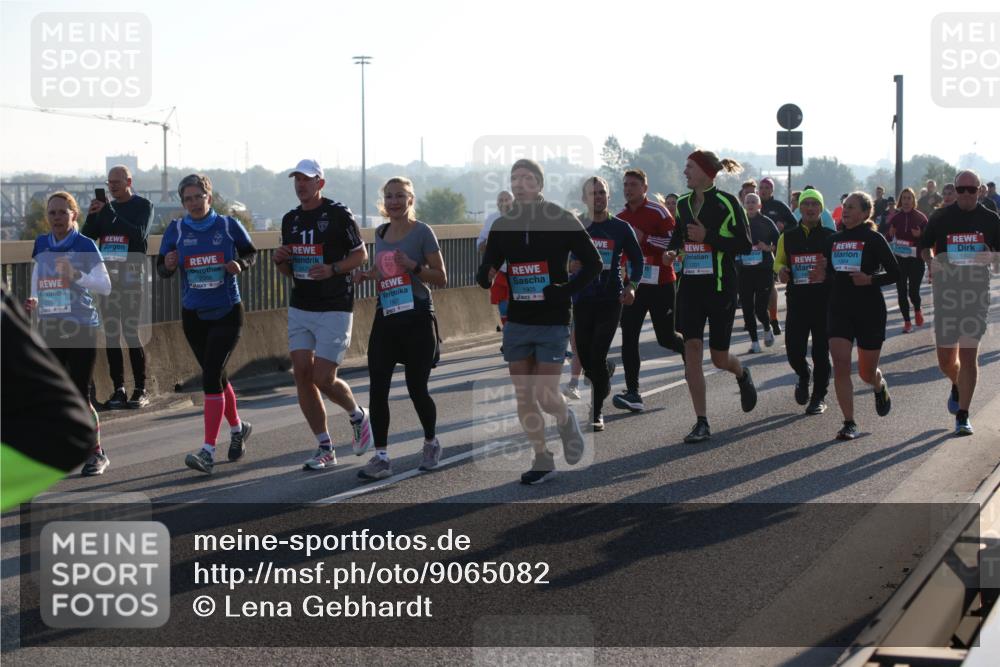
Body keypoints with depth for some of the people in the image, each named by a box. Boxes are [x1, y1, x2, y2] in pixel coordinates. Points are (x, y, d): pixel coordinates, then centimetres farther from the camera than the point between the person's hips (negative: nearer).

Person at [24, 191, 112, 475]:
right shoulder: (41, 246, 7)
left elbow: (105, 286, -16)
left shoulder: (85, 246, -8)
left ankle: (96, 454, 11)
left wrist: (77, 276, -31)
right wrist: (34, 302, 2)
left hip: (81, 328, -5)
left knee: (80, 395, -4)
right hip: (49, 330, 5)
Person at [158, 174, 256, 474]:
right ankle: (237, 427, 41)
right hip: (194, 315, 4)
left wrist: (240, 265, -12)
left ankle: (208, 452, -18)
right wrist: (167, 265, -22)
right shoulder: (176, 230, 0)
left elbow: (251, 252, 9)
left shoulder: (229, 225, -4)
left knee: (211, 376, -15)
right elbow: (161, 269, 2)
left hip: (227, 313, -3)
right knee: (215, 376, 15)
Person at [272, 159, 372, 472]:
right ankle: (325, 449, 9)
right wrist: (279, 260, -3)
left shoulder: (338, 214, -7)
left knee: (323, 378, -10)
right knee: (302, 374, -1)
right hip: (300, 308, 6)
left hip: (335, 308, -6)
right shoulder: (290, 220, 12)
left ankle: (358, 416, 21)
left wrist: (332, 269, -19)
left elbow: (361, 255, -3)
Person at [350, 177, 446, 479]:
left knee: (416, 387, 3)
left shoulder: (422, 232, -7)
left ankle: (431, 443, 28)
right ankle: (381, 457, 0)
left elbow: (441, 277, -7)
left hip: (416, 318, -5)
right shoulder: (381, 233, 11)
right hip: (386, 316, 5)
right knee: (377, 388, -4)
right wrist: (367, 274, 5)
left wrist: (413, 265, -22)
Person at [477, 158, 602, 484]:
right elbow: (486, 272, 7)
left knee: (546, 396, -7)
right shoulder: (502, 226, 4)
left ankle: (566, 421, 28)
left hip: (552, 323, -4)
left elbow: (593, 263, -2)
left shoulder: (562, 220, -7)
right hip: (517, 323, 4)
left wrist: (566, 291, -13)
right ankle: (542, 460, 19)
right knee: (524, 396, 5)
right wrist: (486, 276, -17)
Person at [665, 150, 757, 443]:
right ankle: (702, 423, -4)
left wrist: (708, 237, -19)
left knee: (719, 357, 3)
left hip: (720, 286, -5)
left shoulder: (727, 203, -8)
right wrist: (671, 252, 3)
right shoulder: (683, 204, 9)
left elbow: (745, 245, -10)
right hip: (690, 285, 5)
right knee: (692, 349, -7)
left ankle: (742, 375, 41)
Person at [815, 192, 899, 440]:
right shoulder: (833, 240, 8)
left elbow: (894, 272, -4)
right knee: (840, 366, -12)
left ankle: (880, 386, 46)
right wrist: (821, 276, -5)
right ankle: (849, 424, -6)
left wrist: (870, 279, -20)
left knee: (867, 373, 8)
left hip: (870, 310, -3)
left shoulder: (873, 239, -6)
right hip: (839, 310, 3)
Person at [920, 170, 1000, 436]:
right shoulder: (941, 218, 4)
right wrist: (932, 261, -6)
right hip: (946, 292, 1)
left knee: (968, 354, -9)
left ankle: (962, 415, -3)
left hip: (977, 292, -1)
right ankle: (957, 386, 41)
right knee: (945, 360, 6)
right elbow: (924, 247, 15)